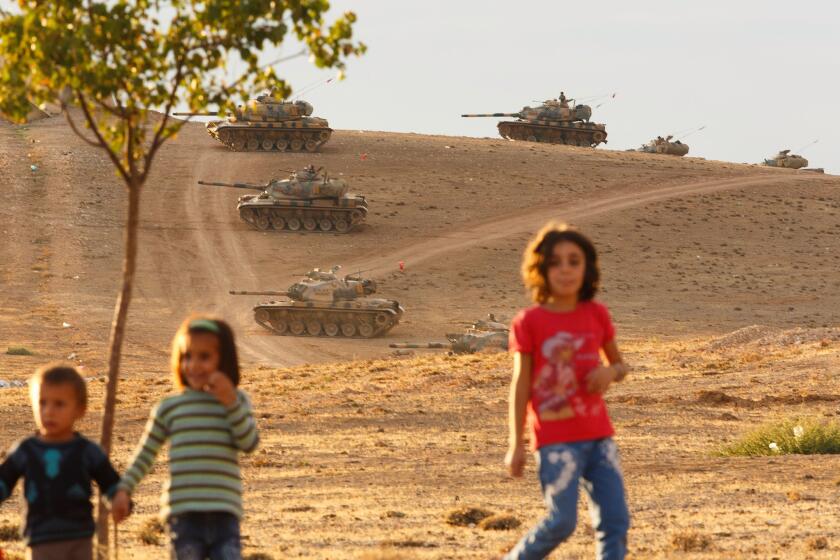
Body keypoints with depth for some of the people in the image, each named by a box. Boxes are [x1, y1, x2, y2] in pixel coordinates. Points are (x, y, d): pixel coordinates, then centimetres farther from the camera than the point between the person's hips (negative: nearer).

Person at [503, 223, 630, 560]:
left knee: (615, 521, -2)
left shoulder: (596, 315, 6)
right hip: (556, 440, -4)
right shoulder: (529, 323, -4)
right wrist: (516, 444, -4)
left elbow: (619, 364, 18)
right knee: (562, 522, -11)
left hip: (599, 437, 4)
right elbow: (521, 384, -2)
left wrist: (610, 372, -8)